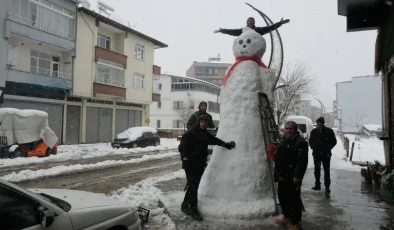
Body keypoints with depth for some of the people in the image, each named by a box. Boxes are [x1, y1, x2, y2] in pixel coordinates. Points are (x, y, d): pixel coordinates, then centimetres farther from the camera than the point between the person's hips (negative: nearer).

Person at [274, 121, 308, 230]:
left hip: (293, 177, -9)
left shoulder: (300, 142, -16)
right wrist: (278, 172, 17)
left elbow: (302, 161, -22)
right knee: (282, 197, 19)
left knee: (294, 199, 0)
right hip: (282, 176, 9)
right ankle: (287, 217, 37)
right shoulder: (283, 141, 13)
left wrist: (298, 176, -25)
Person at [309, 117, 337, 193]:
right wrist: (313, 148, 4)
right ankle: (317, 185, 18)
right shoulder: (314, 131, 4)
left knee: (326, 170, -1)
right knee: (317, 170, 9)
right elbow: (311, 141, 16)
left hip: (326, 154, -3)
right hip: (316, 154, 3)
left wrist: (327, 149, -4)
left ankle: (327, 186, 7)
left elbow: (334, 141, 3)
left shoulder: (329, 131, -4)